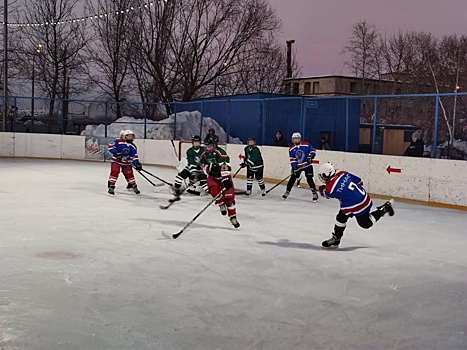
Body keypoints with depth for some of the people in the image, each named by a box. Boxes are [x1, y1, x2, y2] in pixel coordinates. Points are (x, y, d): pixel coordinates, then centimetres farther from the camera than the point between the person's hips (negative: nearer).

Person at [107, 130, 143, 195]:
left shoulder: (133, 146, -1)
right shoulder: (118, 141, -14)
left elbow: (134, 156, 0)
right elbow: (110, 147, -16)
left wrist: (137, 163, -13)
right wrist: (116, 153, -26)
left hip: (126, 162, 4)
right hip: (116, 160, -4)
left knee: (129, 174, 4)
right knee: (114, 172, -14)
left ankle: (134, 186, 21)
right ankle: (111, 187, -9)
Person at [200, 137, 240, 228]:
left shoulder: (220, 152, -21)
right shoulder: (204, 155, 1)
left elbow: (225, 166, -28)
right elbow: (204, 167, 7)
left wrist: (225, 179, -35)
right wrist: (210, 167, -17)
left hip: (224, 176, -4)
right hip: (212, 177, 4)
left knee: (229, 197, -9)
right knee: (214, 189, -28)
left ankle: (233, 217, 2)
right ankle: (221, 205, 0)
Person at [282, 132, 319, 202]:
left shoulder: (306, 145, -10)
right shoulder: (291, 149, -2)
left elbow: (313, 150, -5)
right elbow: (292, 159, -5)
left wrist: (310, 157, -21)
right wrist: (294, 168, -14)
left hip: (307, 165, -3)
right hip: (297, 166, 3)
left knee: (309, 179, -7)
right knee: (293, 178, 1)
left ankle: (314, 193, 2)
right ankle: (287, 191, 14)